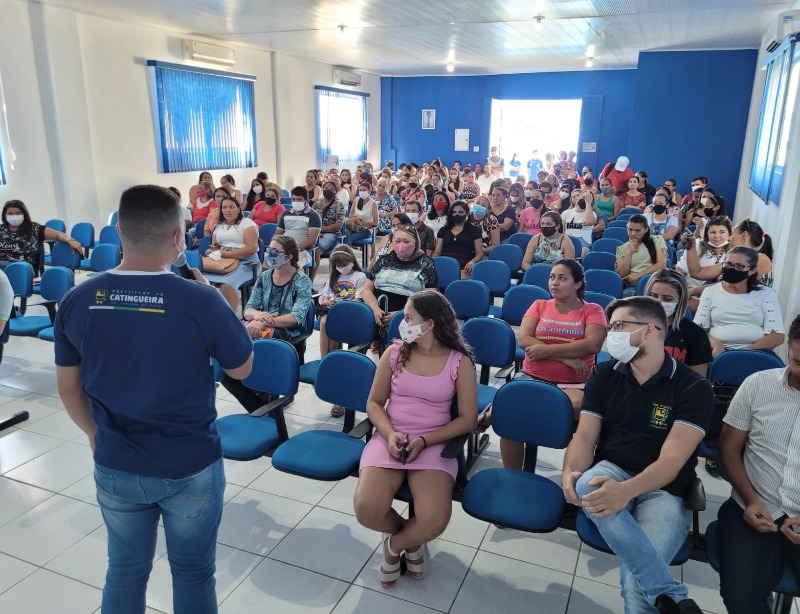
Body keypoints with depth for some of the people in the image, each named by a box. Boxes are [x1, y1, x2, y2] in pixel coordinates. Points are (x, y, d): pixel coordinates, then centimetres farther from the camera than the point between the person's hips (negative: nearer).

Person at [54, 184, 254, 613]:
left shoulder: (77, 301, -10)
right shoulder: (201, 301, -23)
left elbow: (68, 388, 2)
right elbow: (242, 368, -7)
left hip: (115, 467, 3)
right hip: (191, 468, -3)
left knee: (125, 570, 25)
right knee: (193, 572, 19)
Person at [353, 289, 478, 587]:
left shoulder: (460, 362, -4)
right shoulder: (394, 352, 2)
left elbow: (467, 419, -3)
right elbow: (374, 403, 7)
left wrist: (424, 441, -14)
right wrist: (390, 433, -13)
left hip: (434, 444, -1)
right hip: (389, 438, 2)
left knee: (435, 520, -26)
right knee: (367, 509, -23)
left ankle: (395, 544, 11)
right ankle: (408, 537, 13)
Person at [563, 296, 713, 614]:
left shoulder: (694, 388, -7)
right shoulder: (603, 375, 5)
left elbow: (671, 461, -16)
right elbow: (585, 436, -1)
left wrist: (626, 491, -34)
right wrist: (570, 473, -23)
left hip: (663, 490, -4)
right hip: (612, 472, 4)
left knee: (637, 587, -31)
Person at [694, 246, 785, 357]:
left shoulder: (767, 294, 8)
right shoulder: (710, 292, 10)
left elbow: (777, 336, 0)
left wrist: (744, 352, -14)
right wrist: (715, 343, -17)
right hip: (720, 350, 0)